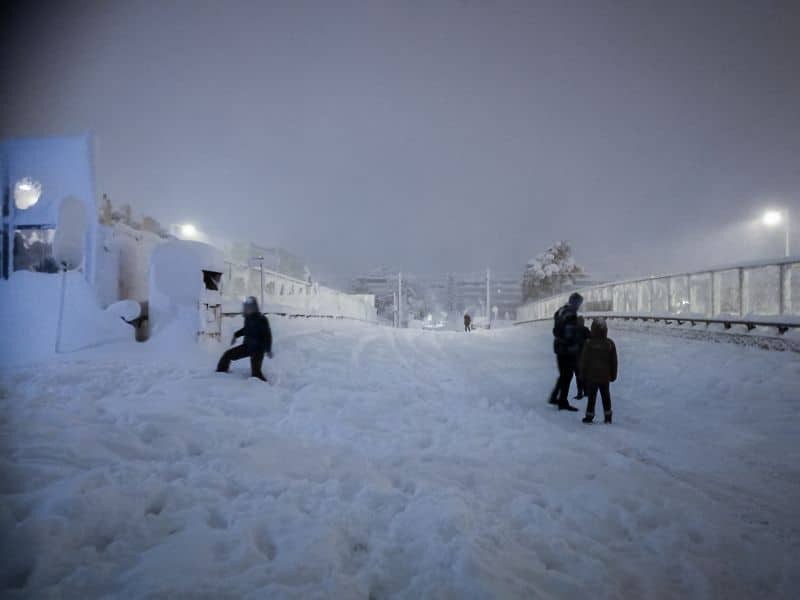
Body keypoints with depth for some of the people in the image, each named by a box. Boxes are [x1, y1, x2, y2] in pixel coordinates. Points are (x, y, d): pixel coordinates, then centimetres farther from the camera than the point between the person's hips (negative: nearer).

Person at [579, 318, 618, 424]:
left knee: (591, 396, 3)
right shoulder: (610, 343, -3)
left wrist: (582, 375, 2)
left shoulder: (589, 343, -12)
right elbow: (614, 361, 4)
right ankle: (608, 417, 19)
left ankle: (589, 416, 7)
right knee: (606, 396, 13)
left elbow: (584, 360, -7)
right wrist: (613, 374, 15)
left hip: (591, 376, -3)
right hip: (605, 376, 3)